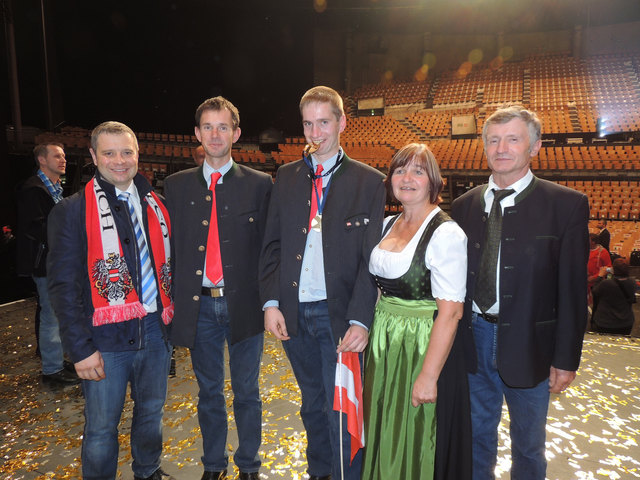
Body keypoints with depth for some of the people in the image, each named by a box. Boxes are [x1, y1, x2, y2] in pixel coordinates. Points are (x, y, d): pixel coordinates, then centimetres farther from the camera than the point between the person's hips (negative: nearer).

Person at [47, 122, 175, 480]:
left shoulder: (155, 205, 8)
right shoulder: (72, 211, -6)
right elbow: (63, 285, -9)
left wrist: (172, 317, 7)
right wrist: (81, 347, -12)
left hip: (156, 331, 5)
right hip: (107, 340, -4)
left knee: (152, 413, 21)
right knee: (102, 428, 10)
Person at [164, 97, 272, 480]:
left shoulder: (259, 184, -1)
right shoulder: (177, 185, 6)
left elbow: (267, 244, -1)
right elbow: (170, 245, 6)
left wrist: (268, 299, -6)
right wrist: (172, 300, 0)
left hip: (244, 303, -2)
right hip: (199, 305, 2)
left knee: (247, 393, 14)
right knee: (209, 392, 18)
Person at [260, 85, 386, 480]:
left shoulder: (369, 181, -3)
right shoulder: (287, 177, 8)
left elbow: (371, 257, -8)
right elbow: (272, 245, 8)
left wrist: (360, 320, -16)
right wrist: (271, 302, -2)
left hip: (338, 315, -4)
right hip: (293, 313, 4)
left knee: (340, 411, 6)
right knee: (312, 406, 22)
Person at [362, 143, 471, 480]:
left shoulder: (446, 233, -16)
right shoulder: (388, 225, 6)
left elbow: (450, 313, -20)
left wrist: (428, 376, -20)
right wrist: (371, 332, 5)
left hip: (425, 347, -6)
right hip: (383, 345, 7)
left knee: (418, 442, 12)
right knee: (384, 437, 22)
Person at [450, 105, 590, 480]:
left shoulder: (567, 205, -8)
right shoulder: (464, 205, 2)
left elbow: (573, 288, -8)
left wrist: (566, 358, -8)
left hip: (528, 344, -2)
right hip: (473, 337, 3)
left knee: (528, 443, 19)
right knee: (477, 434, 22)